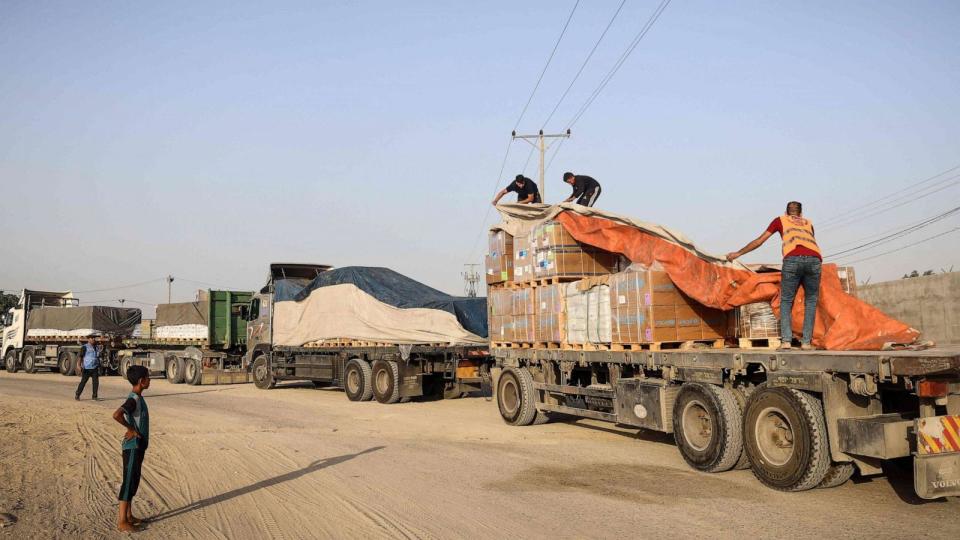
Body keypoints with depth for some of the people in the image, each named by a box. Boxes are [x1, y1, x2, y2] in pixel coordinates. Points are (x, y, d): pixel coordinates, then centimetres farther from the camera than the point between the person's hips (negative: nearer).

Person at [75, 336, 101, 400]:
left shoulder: (97, 347, 15)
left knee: (96, 382, -1)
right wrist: (79, 365, -22)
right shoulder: (85, 347, -4)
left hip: (95, 368, 5)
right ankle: (77, 395, 15)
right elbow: (80, 357, -11)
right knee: (83, 382, 0)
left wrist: (99, 367, 21)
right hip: (87, 368, -5)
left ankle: (95, 396, 4)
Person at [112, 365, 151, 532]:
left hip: (139, 446, 10)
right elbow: (116, 415, -36)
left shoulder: (138, 398, 10)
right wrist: (131, 429, -23)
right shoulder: (133, 400, -21)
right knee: (129, 482, -2)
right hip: (132, 447, -9)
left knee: (134, 482, 16)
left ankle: (129, 515, 27)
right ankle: (122, 521, 6)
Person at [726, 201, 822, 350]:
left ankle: (786, 340, -4)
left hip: (792, 260, -2)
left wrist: (738, 253, 38)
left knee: (786, 301, 11)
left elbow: (759, 241, 29)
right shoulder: (808, 223, 34)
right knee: (811, 301, 17)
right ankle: (806, 342, 7)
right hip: (814, 260, 2)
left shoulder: (780, 220, 28)